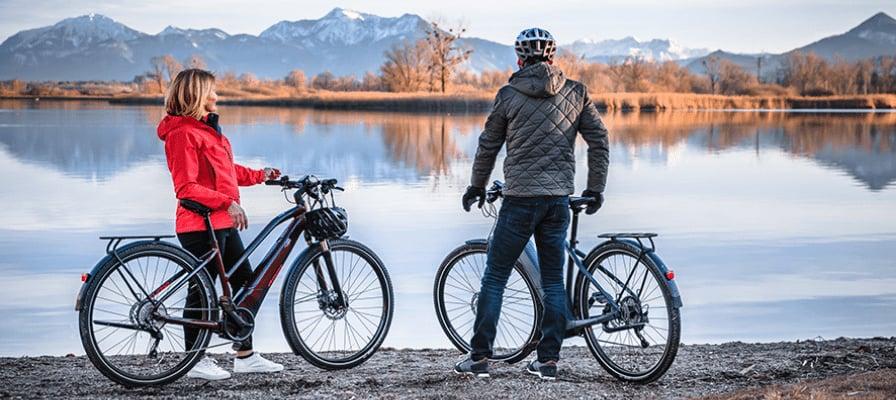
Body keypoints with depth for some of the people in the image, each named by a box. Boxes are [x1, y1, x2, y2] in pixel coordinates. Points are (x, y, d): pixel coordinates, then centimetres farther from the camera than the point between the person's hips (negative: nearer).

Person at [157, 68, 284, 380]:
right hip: (200, 225, -10)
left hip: (223, 223, 10)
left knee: (246, 283, 12)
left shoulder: (206, 127, 16)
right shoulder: (183, 133, -15)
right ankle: (196, 361, 11)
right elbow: (186, 188, -21)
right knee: (201, 290, -1)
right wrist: (227, 202, -26)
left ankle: (245, 356, 20)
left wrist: (259, 175, 17)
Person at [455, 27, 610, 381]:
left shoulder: (509, 94, -2)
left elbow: (488, 146, 6)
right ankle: (548, 360, 11)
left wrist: (477, 186, 20)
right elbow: (600, 141, 6)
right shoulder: (576, 93, 4)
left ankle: (479, 357, 7)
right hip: (559, 199, 3)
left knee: (494, 278, 6)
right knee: (553, 280, 11)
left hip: (520, 198, -3)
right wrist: (595, 189, 17)